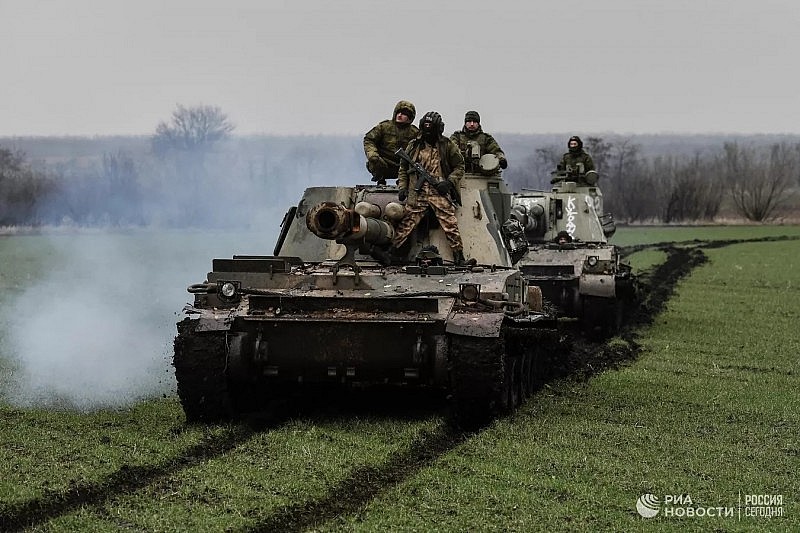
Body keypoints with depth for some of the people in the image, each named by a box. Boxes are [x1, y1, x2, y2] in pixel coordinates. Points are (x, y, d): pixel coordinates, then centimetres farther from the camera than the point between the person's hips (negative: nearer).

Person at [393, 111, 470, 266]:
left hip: (440, 194, -1)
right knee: (405, 225, -5)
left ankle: (459, 257, -1)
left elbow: (460, 167, 11)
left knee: (450, 225, -8)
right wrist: (402, 187, 8)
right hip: (416, 194, 1)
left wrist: (449, 182, -4)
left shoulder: (447, 146, 7)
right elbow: (403, 168, 20)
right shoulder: (413, 146, 12)